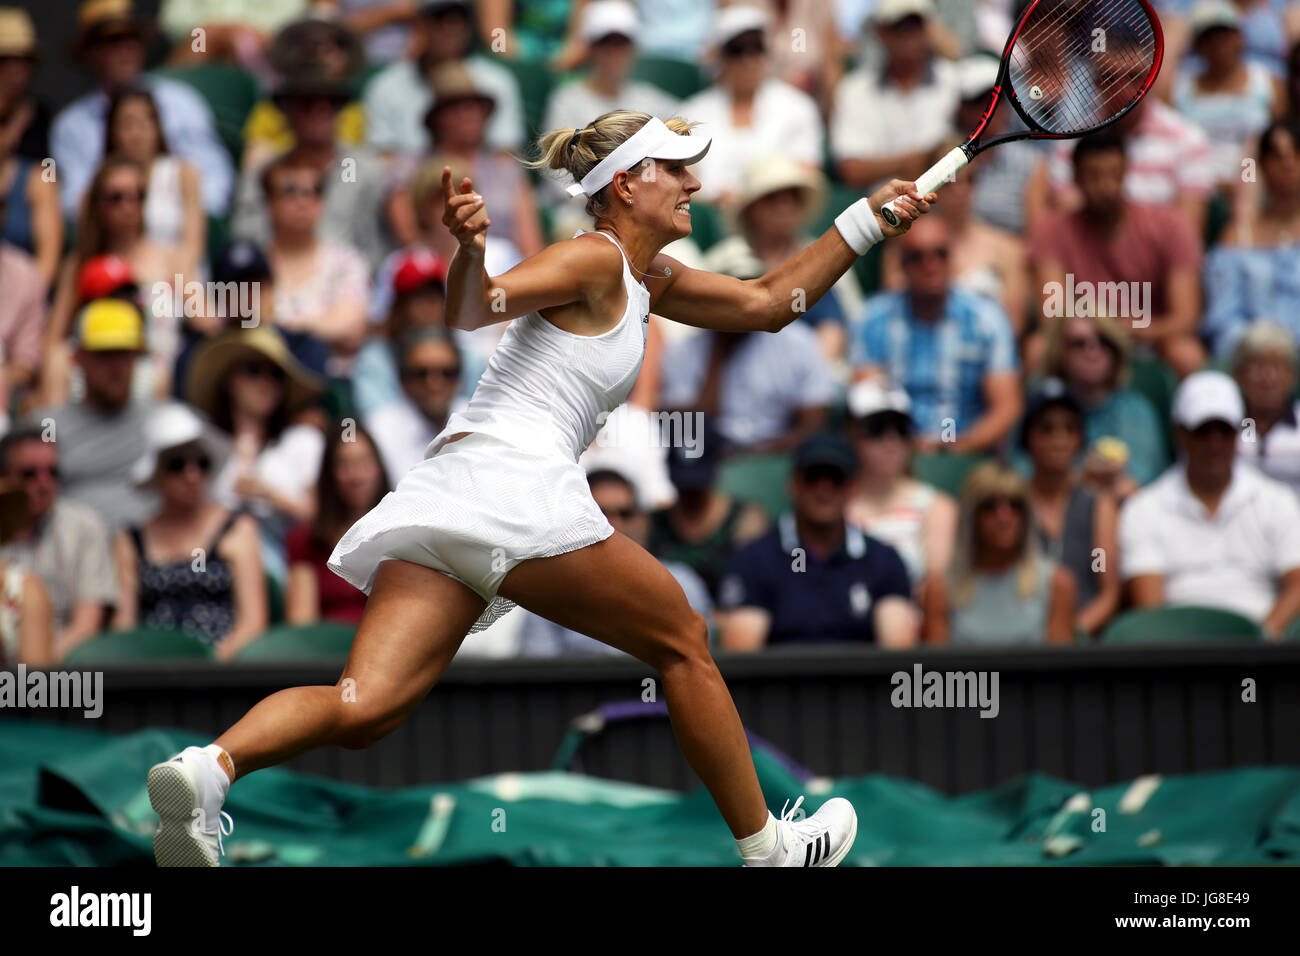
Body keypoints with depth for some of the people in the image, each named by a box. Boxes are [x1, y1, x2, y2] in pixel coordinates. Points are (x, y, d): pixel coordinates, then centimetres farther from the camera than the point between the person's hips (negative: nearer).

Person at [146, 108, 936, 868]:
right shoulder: (594, 260, -1)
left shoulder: (648, 282, 27)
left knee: (366, 707, -9)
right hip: (516, 480, -8)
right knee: (682, 644, 10)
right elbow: (473, 308, -13)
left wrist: (867, 224, 33)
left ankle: (212, 766, -32)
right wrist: (471, 250, -35)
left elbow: (767, 303, 35)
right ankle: (766, 845, 20)